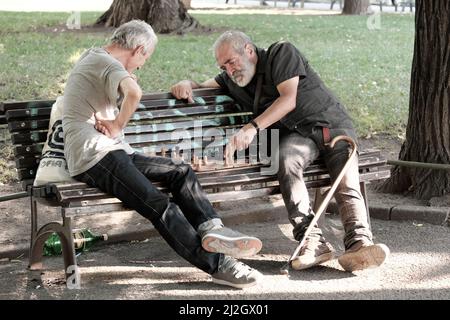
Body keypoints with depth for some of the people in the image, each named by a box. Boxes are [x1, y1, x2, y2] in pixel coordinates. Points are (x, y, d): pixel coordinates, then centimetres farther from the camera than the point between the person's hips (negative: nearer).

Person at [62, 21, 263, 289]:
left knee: (182, 172, -4)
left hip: (113, 152, 11)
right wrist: (117, 125, -15)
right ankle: (218, 265, -24)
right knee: (160, 205, -22)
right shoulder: (105, 62, -11)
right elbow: (134, 93, -32)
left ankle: (211, 228, -23)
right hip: (95, 156, -10)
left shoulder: (93, 57, 21)